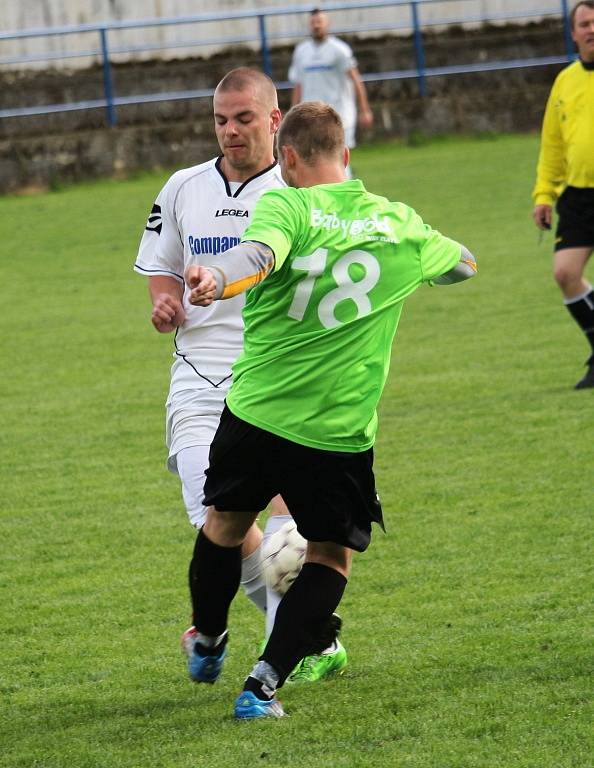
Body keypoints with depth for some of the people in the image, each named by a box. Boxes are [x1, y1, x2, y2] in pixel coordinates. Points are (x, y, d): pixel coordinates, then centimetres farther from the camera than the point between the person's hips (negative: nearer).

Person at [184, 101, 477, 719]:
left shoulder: (286, 206, -6)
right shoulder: (399, 225, 6)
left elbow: (260, 255, -30)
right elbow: (465, 264, 26)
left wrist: (217, 280, -49)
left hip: (255, 410, -1)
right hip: (339, 433, 1)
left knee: (225, 524, 24)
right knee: (330, 556, 14)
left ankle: (208, 643, 45)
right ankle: (263, 684, -1)